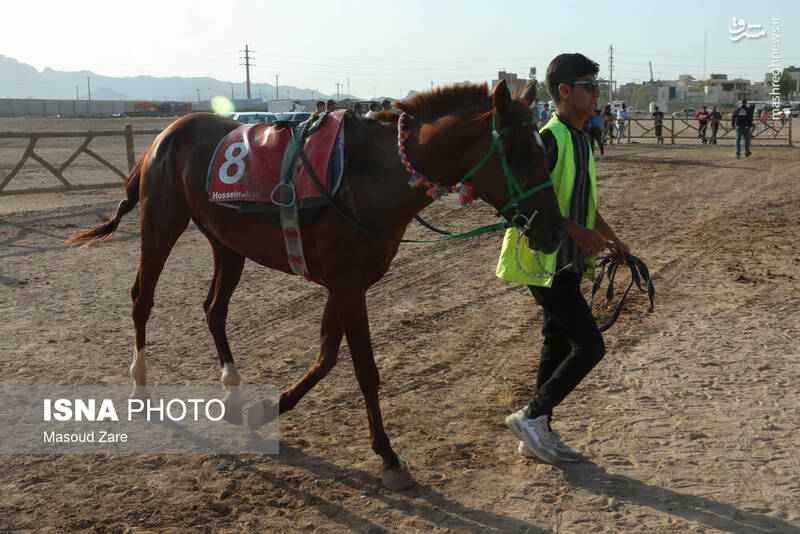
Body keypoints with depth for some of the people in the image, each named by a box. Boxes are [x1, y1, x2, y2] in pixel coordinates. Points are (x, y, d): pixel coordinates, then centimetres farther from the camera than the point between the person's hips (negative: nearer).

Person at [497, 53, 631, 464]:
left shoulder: (580, 140, 15)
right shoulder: (550, 139, -16)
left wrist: (613, 239, 26)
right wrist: (575, 231, -28)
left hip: (566, 263, 10)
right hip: (545, 263, -10)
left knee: (558, 346, 13)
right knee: (590, 346, -8)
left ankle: (538, 434, 24)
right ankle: (530, 417, 4)